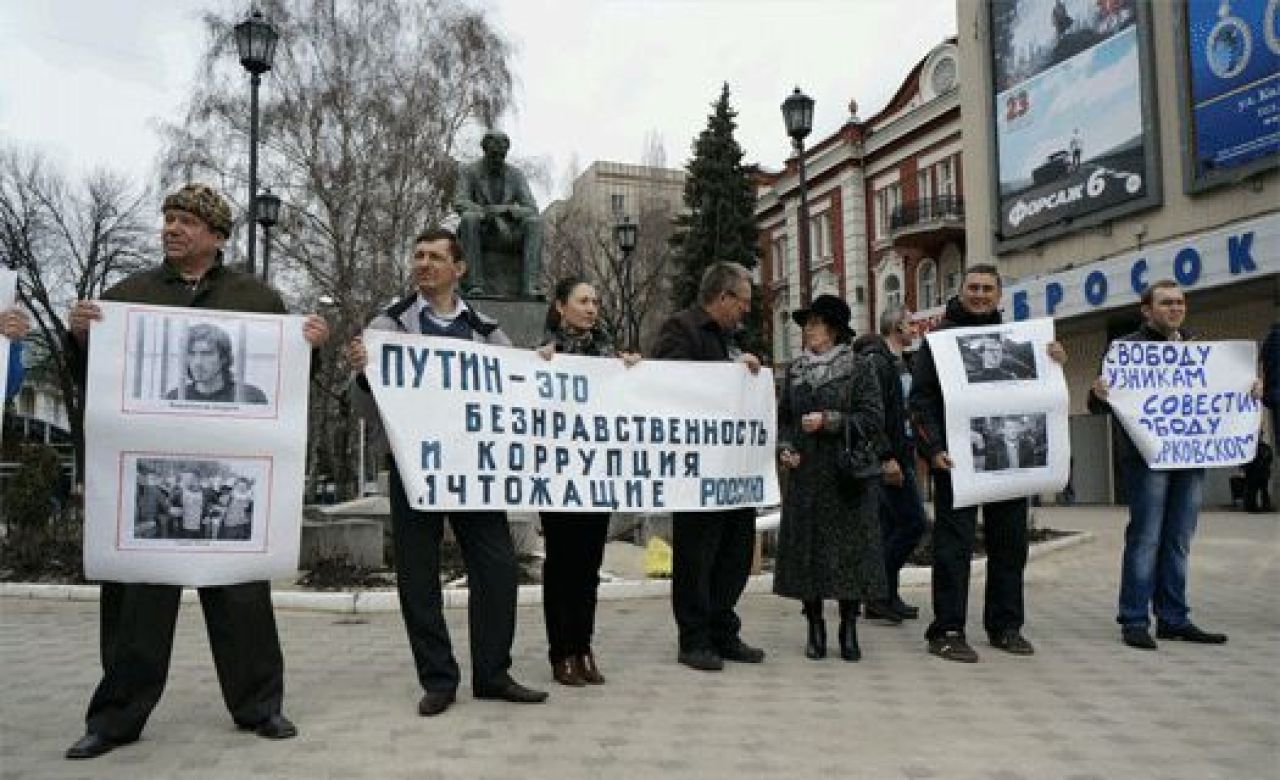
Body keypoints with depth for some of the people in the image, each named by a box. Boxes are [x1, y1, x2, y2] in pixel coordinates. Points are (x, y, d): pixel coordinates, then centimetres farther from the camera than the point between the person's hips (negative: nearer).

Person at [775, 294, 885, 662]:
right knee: (806, 549, 3)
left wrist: (829, 420, -15)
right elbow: (783, 417, 17)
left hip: (848, 475, -3)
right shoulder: (795, 370, 12)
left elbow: (873, 418, -7)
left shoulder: (858, 368, -1)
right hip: (805, 476, 4)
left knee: (850, 552, -1)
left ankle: (849, 630, 13)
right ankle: (815, 628, 16)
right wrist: (784, 446, 0)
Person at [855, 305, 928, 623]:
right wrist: (886, 458, -22)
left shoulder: (902, 363, 19)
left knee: (892, 527, 11)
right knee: (914, 522, -10)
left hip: (901, 456, 10)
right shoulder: (876, 362, -12)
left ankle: (884, 597, 18)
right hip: (890, 458, -10)